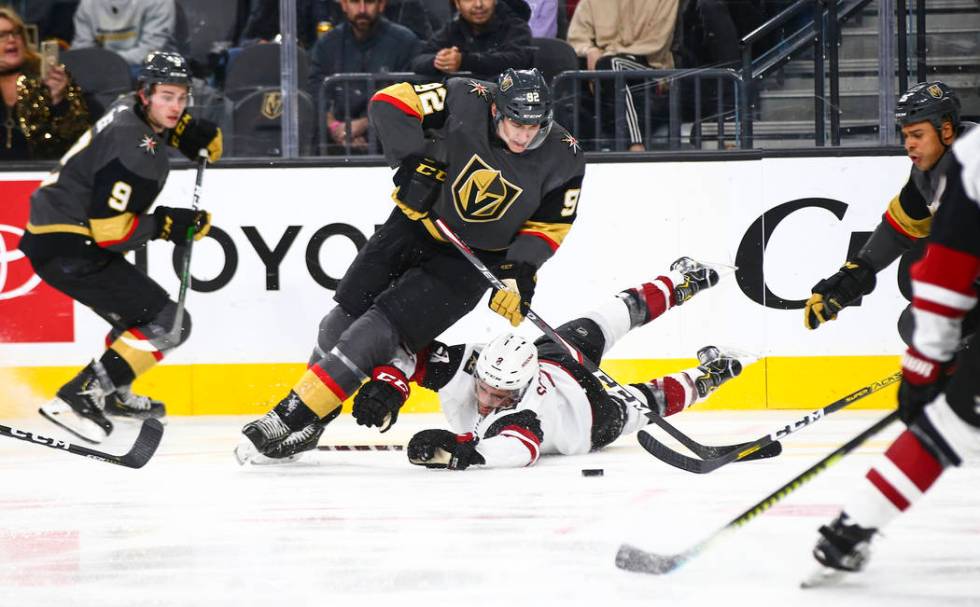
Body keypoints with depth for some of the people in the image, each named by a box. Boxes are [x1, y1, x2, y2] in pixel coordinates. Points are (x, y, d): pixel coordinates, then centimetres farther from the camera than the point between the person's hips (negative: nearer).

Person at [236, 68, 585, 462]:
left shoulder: (562, 159, -18)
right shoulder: (467, 101, -21)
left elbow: (549, 224, -7)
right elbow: (390, 103, -18)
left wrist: (521, 272, -20)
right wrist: (413, 161, -26)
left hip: (469, 261, -2)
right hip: (416, 224, 2)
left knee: (381, 330, -14)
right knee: (344, 318, 5)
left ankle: (295, 416, -9)